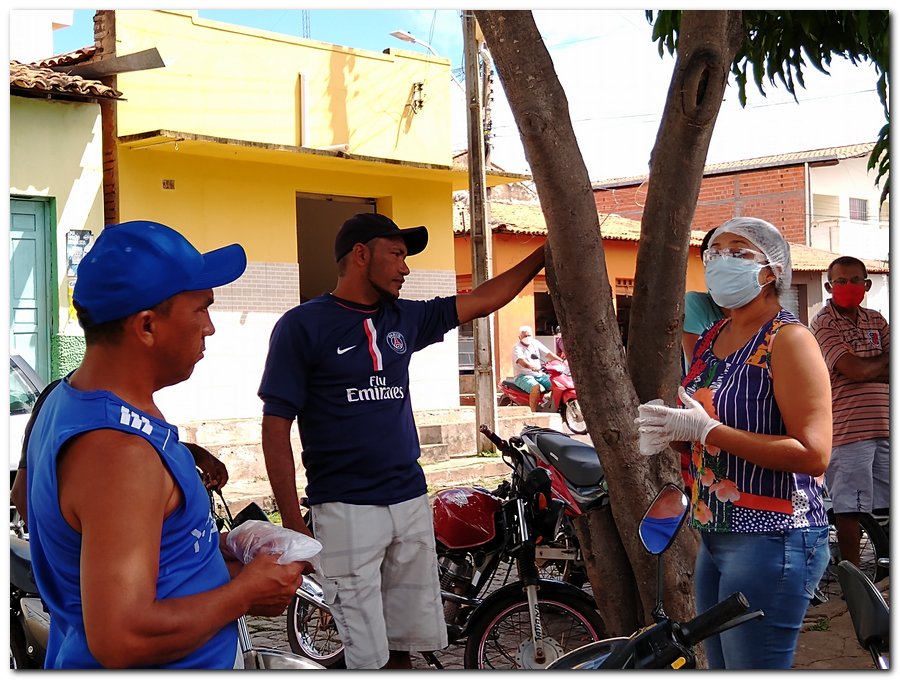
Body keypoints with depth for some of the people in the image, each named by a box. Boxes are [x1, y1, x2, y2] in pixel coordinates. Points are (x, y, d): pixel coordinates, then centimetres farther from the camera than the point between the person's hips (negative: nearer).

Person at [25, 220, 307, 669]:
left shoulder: (65, 399, 3)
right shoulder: (118, 452, -28)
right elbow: (122, 640, -33)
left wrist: (216, 551, 6)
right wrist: (244, 593, -20)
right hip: (168, 664, -9)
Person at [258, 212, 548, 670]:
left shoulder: (404, 318, 12)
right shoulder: (302, 325, -5)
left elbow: (481, 301, 22)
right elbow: (276, 426, -6)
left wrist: (546, 253, 21)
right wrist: (292, 522, -11)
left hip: (410, 501, 6)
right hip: (346, 509, -5)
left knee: (403, 646, 9)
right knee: (368, 657, -6)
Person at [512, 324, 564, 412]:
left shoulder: (535, 343, 12)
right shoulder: (517, 348, -8)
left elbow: (548, 354, 7)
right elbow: (521, 361, -28)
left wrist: (562, 361, -7)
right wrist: (532, 366, -48)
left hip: (539, 375, 7)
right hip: (522, 376, -7)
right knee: (536, 387, -35)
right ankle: (533, 413, -34)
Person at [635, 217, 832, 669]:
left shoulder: (788, 339, -13)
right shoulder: (710, 339, 11)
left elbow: (813, 454, -22)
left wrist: (706, 430, -23)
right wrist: (670, 434, 0)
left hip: (771, 541, -9)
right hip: (715, 536, 9)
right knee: (719, 665, 18)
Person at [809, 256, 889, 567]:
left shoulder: (875, 320, 15)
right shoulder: (823, 323, -5)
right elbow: (856, 370, -16)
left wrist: (867, 369, -11)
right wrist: (884, 360, 1)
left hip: (884, 426, 6)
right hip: (847, 429, -6)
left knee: (888, 501, 10)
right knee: (848, 507, -1)